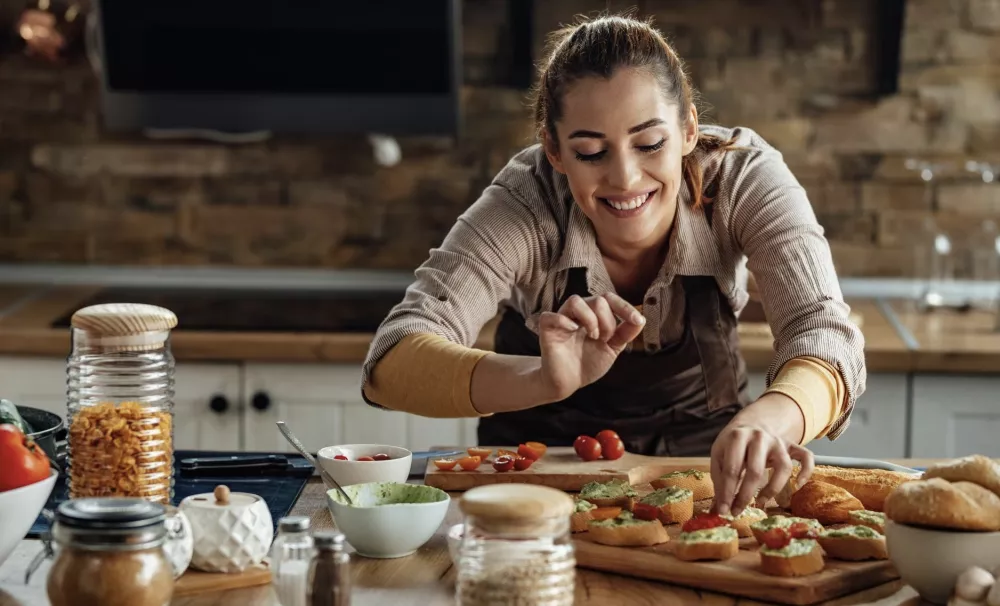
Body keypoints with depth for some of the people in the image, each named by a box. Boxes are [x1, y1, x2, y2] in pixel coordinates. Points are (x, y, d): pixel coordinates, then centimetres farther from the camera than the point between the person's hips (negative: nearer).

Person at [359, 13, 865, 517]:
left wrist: (767, 419, -55)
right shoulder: (524, 204, -24)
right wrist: (546, 381, -53)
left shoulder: (742, 173, -21)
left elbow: (824, 335, -31)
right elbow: (391, 362, -34)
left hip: (699, 458, 1)